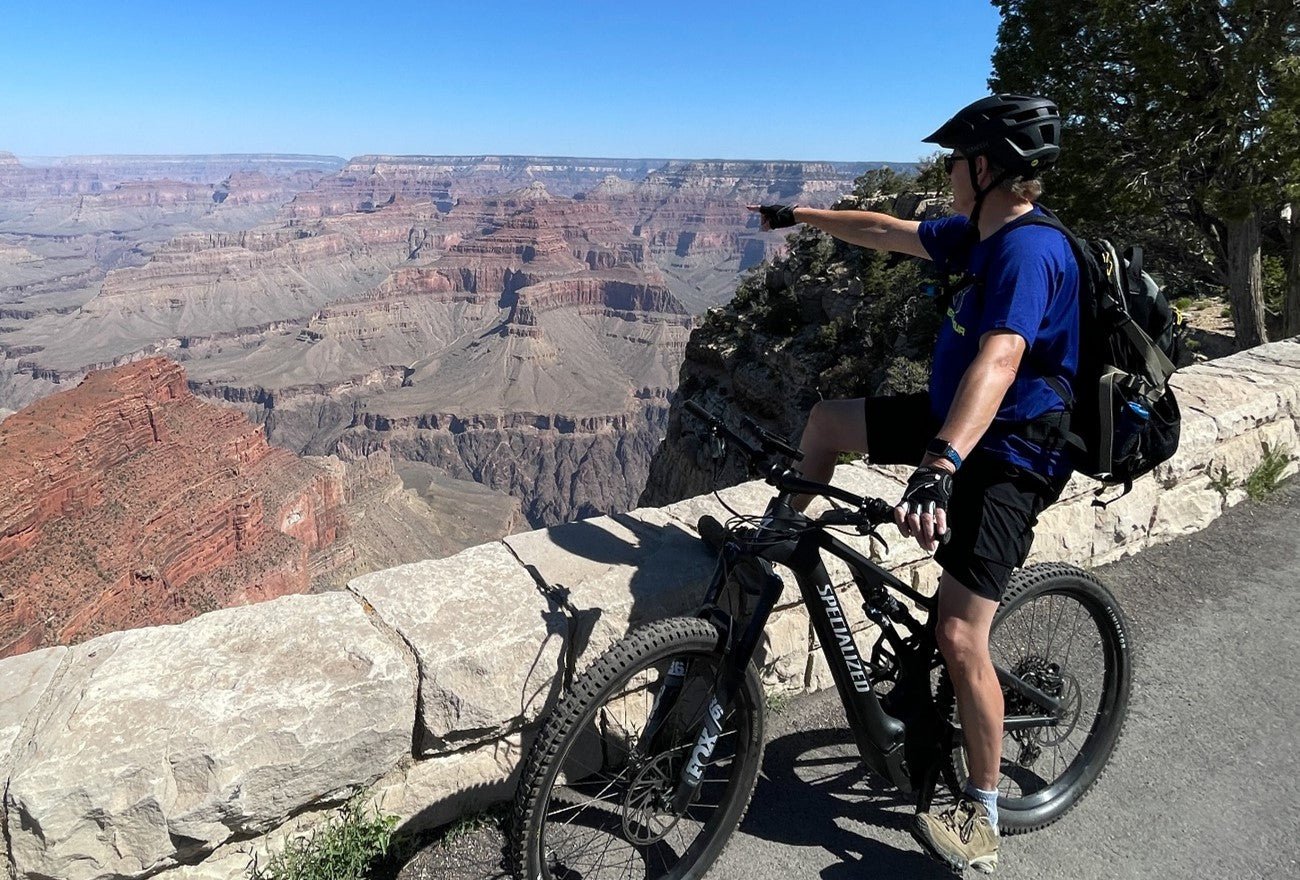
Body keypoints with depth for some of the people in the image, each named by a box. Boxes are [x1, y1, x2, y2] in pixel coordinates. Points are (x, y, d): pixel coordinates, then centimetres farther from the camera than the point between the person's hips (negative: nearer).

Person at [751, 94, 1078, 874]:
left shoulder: (1029, 250, -24)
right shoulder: (979, 234, 5)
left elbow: (999, 358, -41)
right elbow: (885, 232, 17)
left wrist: (939, 465, -53)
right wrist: (800, 215, 26)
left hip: (1005, 456, -9)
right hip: (953, 419, 9)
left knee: (960, 637, -11)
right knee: (826, 421, 9)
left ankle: (982, 815, 9)